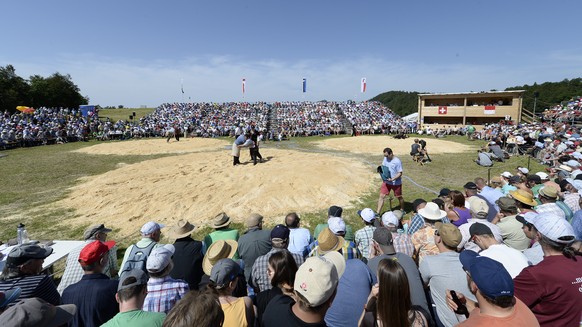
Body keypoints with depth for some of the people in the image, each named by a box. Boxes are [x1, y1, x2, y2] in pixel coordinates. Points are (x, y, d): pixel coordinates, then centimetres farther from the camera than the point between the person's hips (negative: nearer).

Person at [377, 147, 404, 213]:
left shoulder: (397, 161, -19)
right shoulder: (385, 158, 0)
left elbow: (400, 173, -17)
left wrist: (392, 179, -30)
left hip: (396, 183, -5)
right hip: (386, 182, 5)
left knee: (399, 197, 15)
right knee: (382, 196, 0)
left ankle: (402, 210, 40)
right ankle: (377, 213, 3)